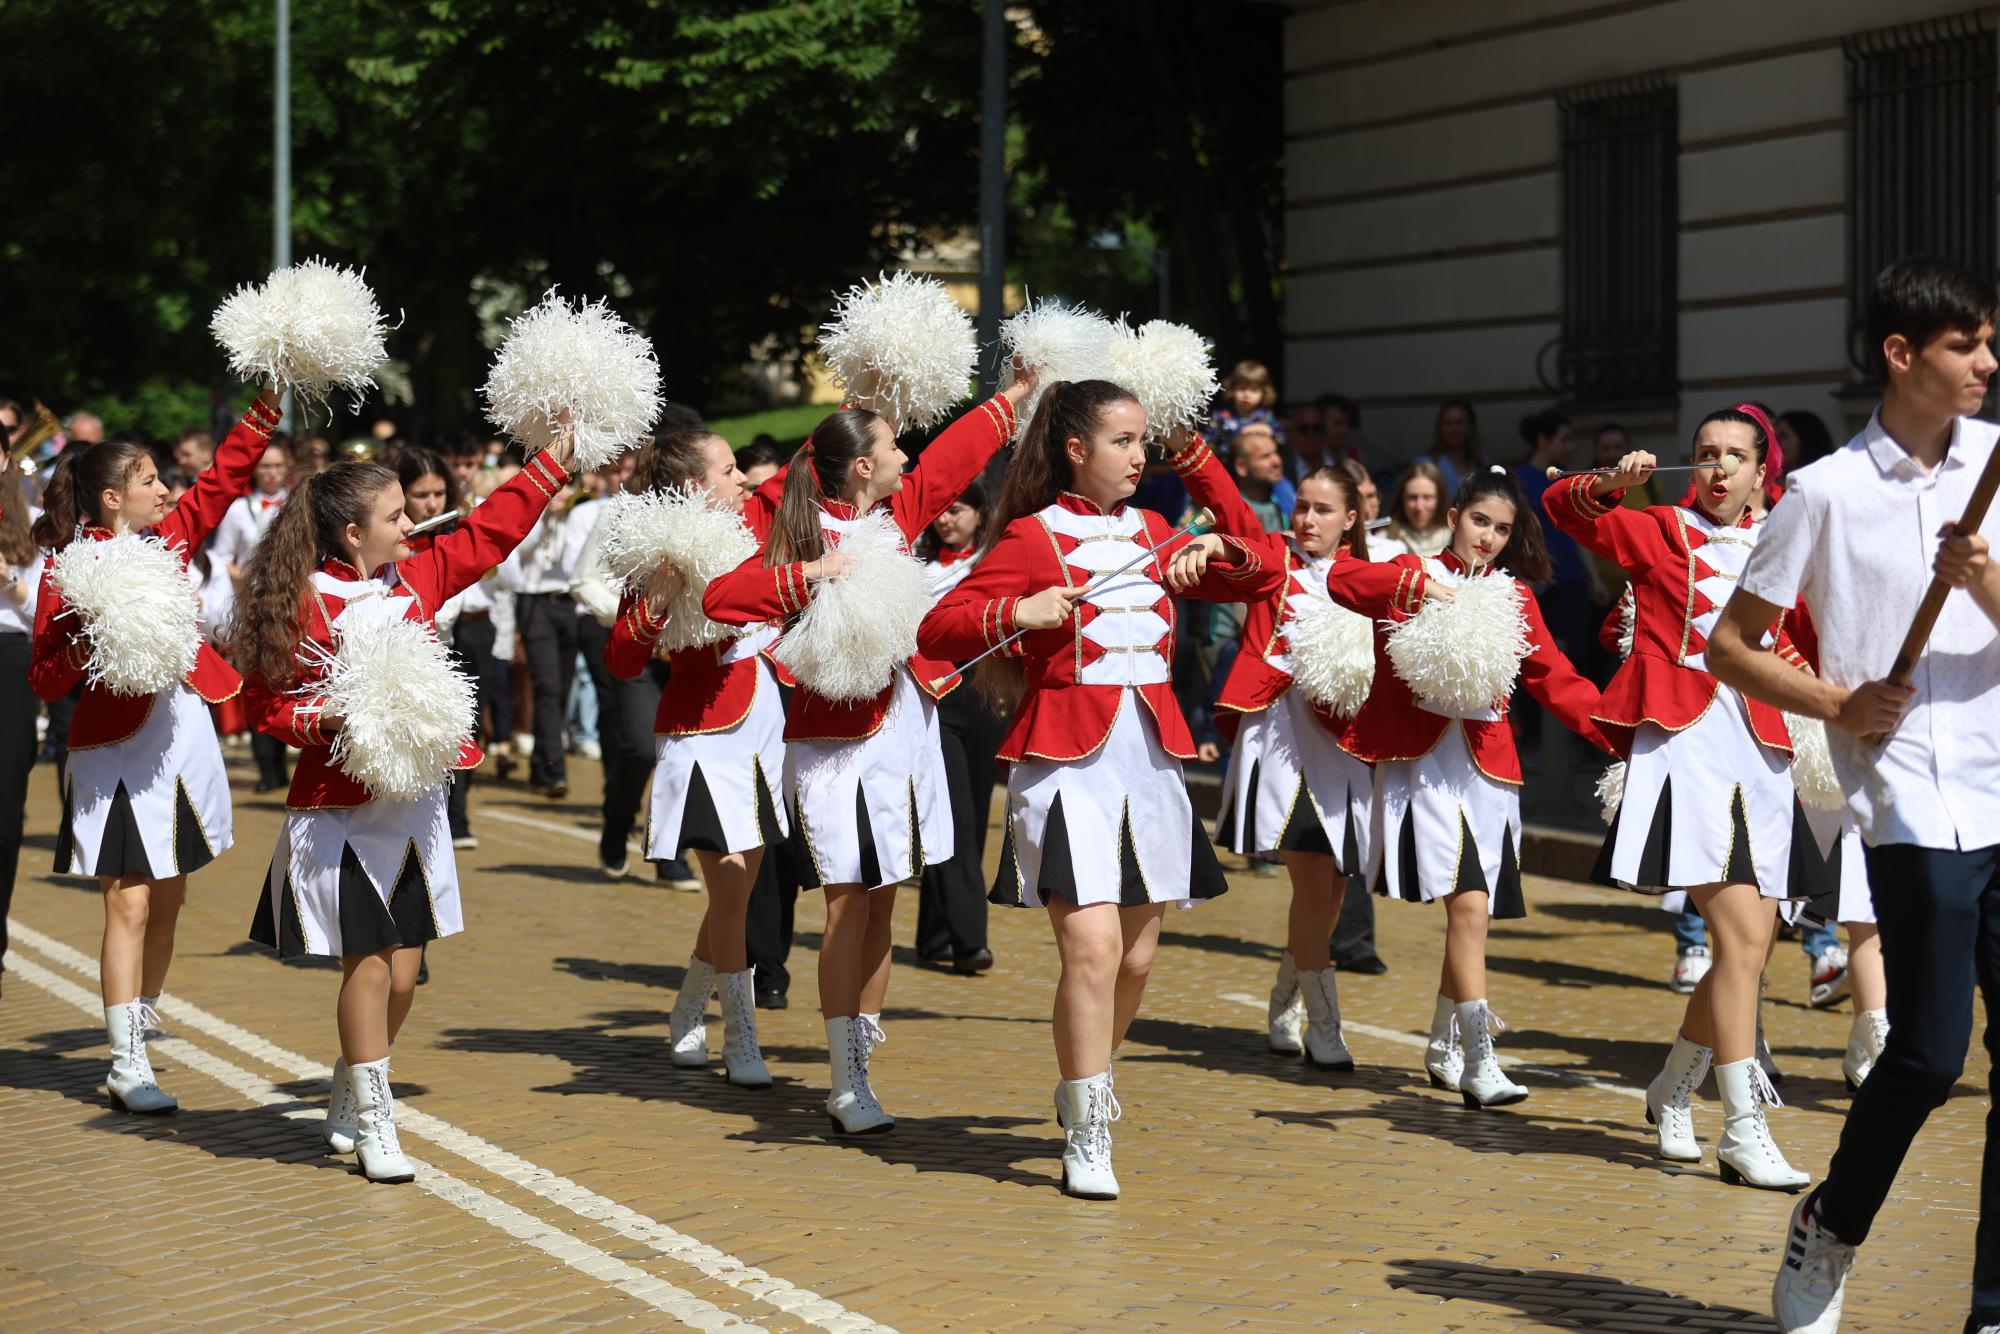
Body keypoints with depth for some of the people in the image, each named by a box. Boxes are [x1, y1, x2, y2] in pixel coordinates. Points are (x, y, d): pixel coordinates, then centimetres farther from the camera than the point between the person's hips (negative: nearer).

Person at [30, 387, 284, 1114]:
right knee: (130, 901, -7)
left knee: (168, 899, 10)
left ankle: (140, 1026, 23)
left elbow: (226, 475, 12)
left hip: (182, 736, 6)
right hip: (117, 748, -6)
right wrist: (88, 643, -25)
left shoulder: (167, 539, 8)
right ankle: (126, 1066, -4)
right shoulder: (69, 569, -8)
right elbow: (45, 680, -8)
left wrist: (268, 404, 5)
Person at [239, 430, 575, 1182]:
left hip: (415, 803, 6)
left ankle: (346, 1105, 26)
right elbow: (271, 707, -8)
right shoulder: (303, 608, -12)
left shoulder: (415, 578, 7)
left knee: (403, 972, 8)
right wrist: (327, 718, -25)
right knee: (368, 963, -4)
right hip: (343, 814, -6)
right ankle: (373, 1127, 8)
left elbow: (488, 532, 15)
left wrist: (553, 462, 14)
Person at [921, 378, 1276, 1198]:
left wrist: (1217, 554, -2)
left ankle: (1084, 1090, 32)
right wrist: (1015, 614, -24)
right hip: (1065, 761, -6)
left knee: (1137, 955, 8)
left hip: (1150, 758, 6)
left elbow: (1265, 581, 18)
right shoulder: (1032, 536, -2)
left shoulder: (1152, 533, 13)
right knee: (1092, 945, -16)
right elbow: (937, 629, -7)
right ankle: (1087, 1140, -8)